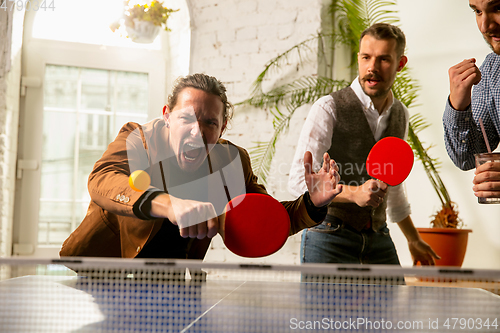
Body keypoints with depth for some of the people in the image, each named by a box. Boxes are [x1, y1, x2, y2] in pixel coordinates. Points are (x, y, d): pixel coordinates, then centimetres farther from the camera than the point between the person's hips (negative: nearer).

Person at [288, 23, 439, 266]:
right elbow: (298, 181, -14)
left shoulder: (400, 115, 11)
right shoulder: (328, 109, -9)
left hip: (378, 240, 5)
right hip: (329, 239, -5)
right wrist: (354, 193, -27)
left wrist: (414, 240, 28)